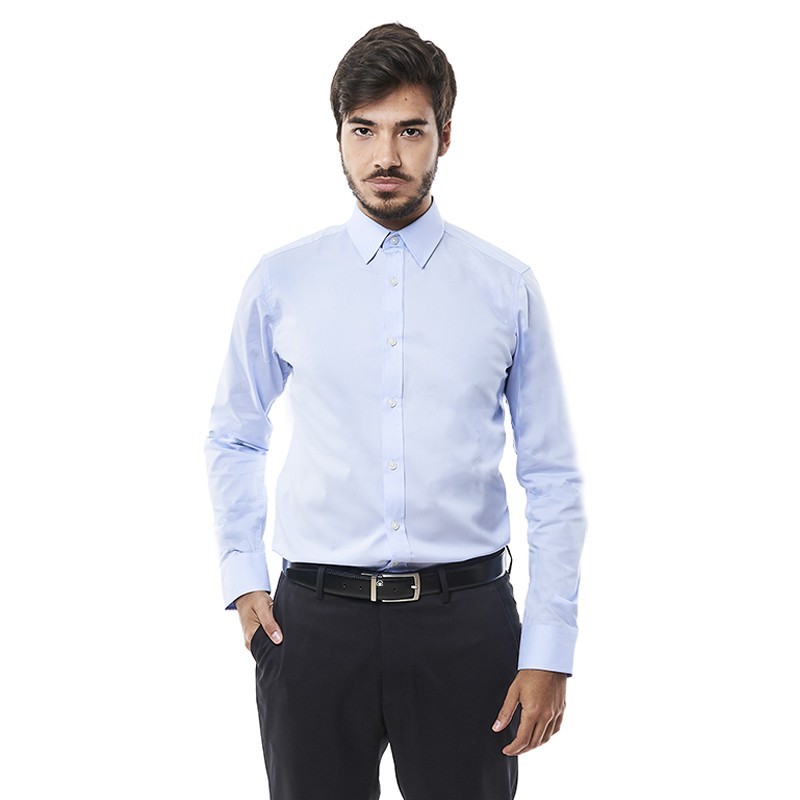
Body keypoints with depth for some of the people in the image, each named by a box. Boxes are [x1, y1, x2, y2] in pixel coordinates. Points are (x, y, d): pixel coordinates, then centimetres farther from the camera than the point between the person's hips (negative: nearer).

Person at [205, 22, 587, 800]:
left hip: (465, 619, 0)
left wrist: (550, 651, -3)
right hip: (314, 618, 1)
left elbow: (552, 478, 1)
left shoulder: (507, 288, 0)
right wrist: (243, 577, 6)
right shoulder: (281, 282, 2)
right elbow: (233, 439, 15)